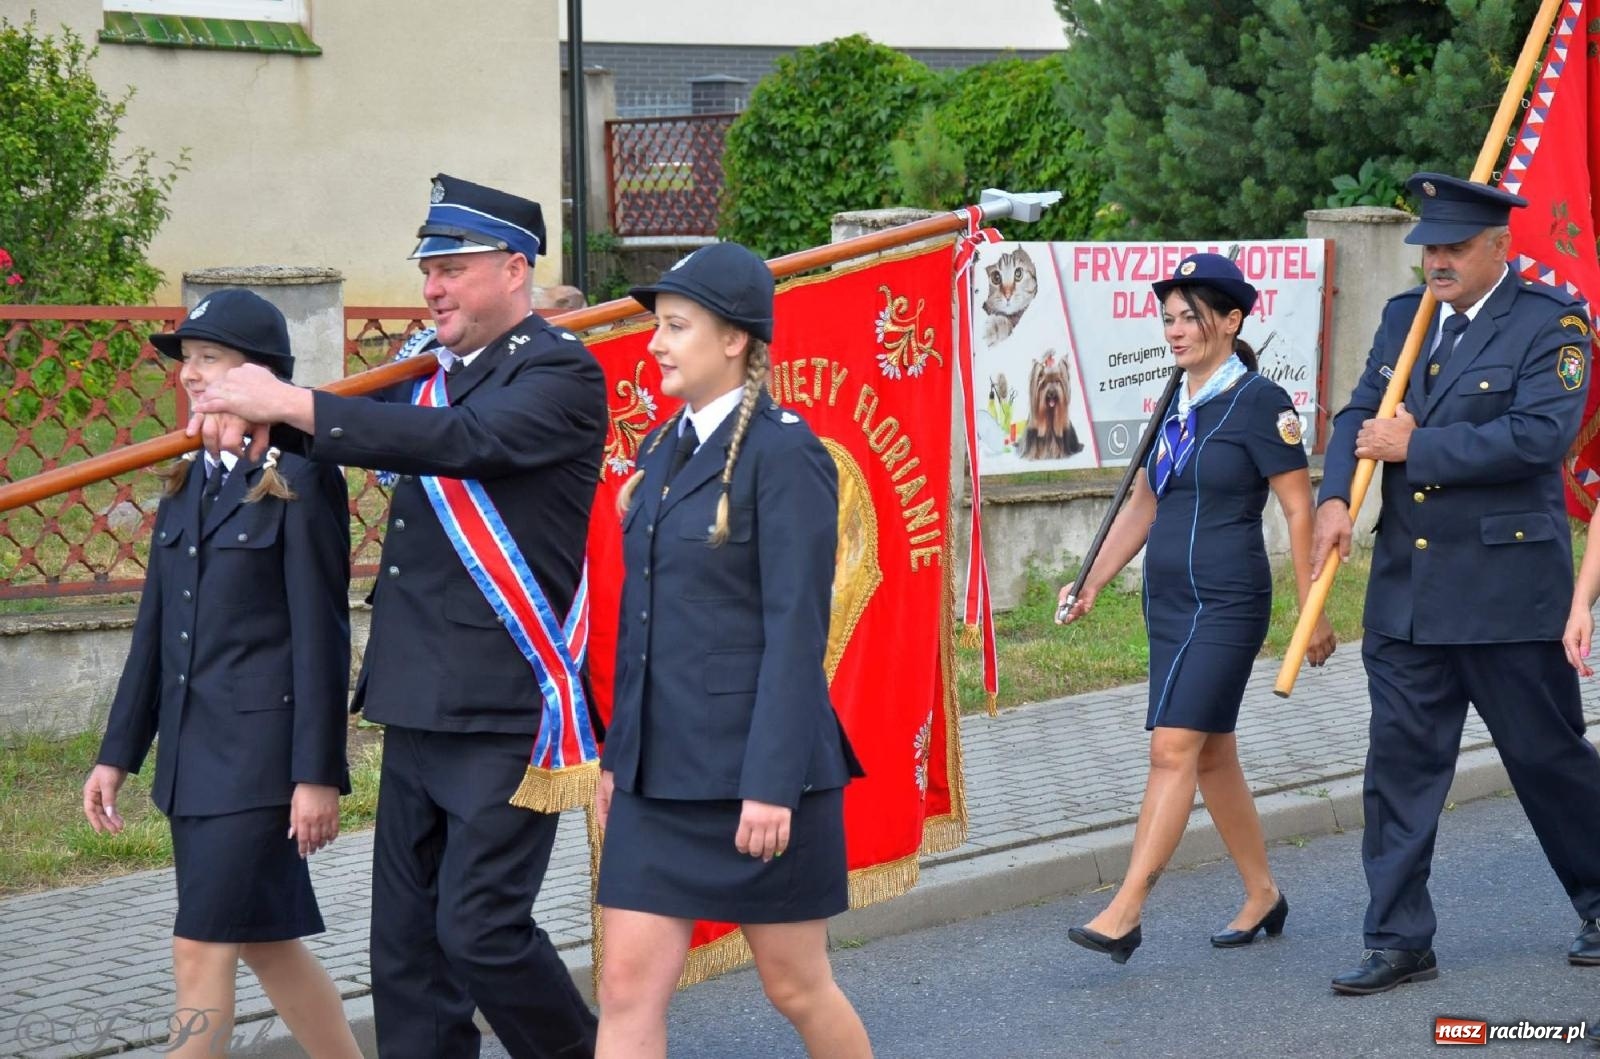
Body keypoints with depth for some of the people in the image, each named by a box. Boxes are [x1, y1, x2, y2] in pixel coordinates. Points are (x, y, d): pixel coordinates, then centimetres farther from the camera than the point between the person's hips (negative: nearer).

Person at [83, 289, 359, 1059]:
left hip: (261, 749, -8)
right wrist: (118, 753, 15)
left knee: (203, 947, -7)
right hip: (192, 753, 8)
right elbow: (156, 625, 16)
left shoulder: (301, 477, -10)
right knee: (266, 942, 14)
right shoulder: (188, 481, 12)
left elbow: (321, 634, -12)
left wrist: (318, 772, -14)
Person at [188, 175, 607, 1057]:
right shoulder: (431, 368, 15)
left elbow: (462, 441, -25)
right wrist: (250, 407, -11)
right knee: (406, 943, 9)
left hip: (504, 710, -8)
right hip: (418, 708, 8)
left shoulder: (560, 373, -10)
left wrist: (292, 404, -26)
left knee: (479, 927, -8)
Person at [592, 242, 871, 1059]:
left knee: (795, 987, 7)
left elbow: (796, 630, -16)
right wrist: (618, 754, 15)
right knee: (628, 986, 2)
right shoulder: (664, 449, 12)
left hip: (757, 771, -7)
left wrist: (772, 783, -20)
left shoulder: (784, 454, -12)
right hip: (661, 771, 7)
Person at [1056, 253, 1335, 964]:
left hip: (1227, 605, -8)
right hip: (1168, 604, 8)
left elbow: (1299, 511, -9)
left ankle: (1126, 911, -17)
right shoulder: (1175, 406, 12)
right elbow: (1142, 507, 19)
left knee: (1174, 747, -14)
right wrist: (1092, 584, 11)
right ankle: (1262, 896, 25)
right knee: (1212, 756, 12)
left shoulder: (1259, 401, -9)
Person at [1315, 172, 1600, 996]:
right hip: (1406, 588, 5)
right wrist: (1336, 495, -13)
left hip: (1508, 585, -5)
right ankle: (1399, 942, 8)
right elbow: (1360, 414, 7)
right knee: (1399, 761, 3)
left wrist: (1415, 447, -17)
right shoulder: (1404, 316, 11)